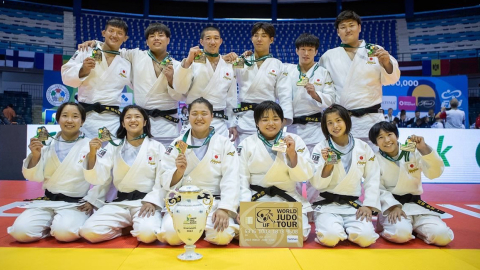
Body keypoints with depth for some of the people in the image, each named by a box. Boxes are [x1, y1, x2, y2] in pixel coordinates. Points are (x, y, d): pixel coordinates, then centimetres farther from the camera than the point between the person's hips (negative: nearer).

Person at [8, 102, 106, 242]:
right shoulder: (48, 145, 6)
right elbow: (34, 177, 5)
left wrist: (91, 201, -12)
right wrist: (35, 156, -11)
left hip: (75, 204, -3)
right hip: (47, 201, 4)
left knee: (64, 233, -30)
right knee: (20, 231, -17)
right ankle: (51, 225, 10)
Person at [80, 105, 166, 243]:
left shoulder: (157, 147, 2)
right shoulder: (113, 147, 8)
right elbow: (99, 178, 1)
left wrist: (152, 201, -17)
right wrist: (92, 153, -14)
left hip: (146, 202, -3)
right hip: (119, 202, 3)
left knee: (147, 234, -32)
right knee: (89, 231, -19)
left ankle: (134, 229, 4)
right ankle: (124, 228, 8)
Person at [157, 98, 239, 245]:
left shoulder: (225, 144, 3)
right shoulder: (177, 144, 7)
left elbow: (230, 180, -6)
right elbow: (167, 183, 3)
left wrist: (224, 209, -21)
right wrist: (179, 171, -19)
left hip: (214, 202, -1)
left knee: (222, 236, -27)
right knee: (172, 235, -26)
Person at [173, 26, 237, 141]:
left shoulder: (229, 67, 10)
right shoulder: (194, 62, 1)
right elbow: (180, 88, -12)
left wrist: (232, 125, 13)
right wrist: (187, 62, -24)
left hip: (219, 123, 3)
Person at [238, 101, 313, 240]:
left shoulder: (295, 140, 3)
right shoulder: (247, 144, 3)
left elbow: (305, 176, 0)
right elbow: (241, 178, -1)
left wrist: (292, 154, -16)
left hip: (289, 201, 1)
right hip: (256, 200, 0)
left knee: (300, 235, -18)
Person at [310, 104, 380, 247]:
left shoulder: (363, 148, 2)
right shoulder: (320, 148, -4)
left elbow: (373, 180, 4)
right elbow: (317, 184, -7)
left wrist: (369, 205, -6)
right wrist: (328, 164, -22)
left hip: (353, 205, 2)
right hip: (327, 204, -2)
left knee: (365, 237, -22)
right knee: (330, 237, -27)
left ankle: (345, 229, 11)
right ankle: (326, 225, 8)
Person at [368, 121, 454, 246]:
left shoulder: (412, 153, 4)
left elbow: (435, 173, -6)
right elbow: (378, 189, -5)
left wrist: (424, 148, -18)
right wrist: (393, 207, -21)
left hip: (415, 205, 4)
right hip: (390, 206, -4)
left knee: (442, 236, -16)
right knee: (401, 233, -34)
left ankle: (414, 227, 11)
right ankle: (391, 224, 0)